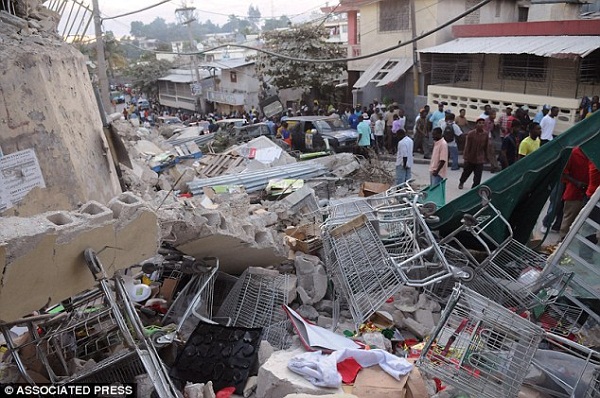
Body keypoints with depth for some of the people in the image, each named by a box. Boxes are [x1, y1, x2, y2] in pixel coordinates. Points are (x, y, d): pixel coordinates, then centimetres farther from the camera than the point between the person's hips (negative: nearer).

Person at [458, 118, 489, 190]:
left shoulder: (486, 135, -5)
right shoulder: (471, 134, -13)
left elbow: (486, 147, 5)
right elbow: (467, 146, -10)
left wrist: (485, 157, 9)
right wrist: (465, 157, -9)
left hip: (480, 159, 1)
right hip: (470, 158, -1)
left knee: (478, 176, -3)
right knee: (466, 172, 19)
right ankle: (461, 182, 48)